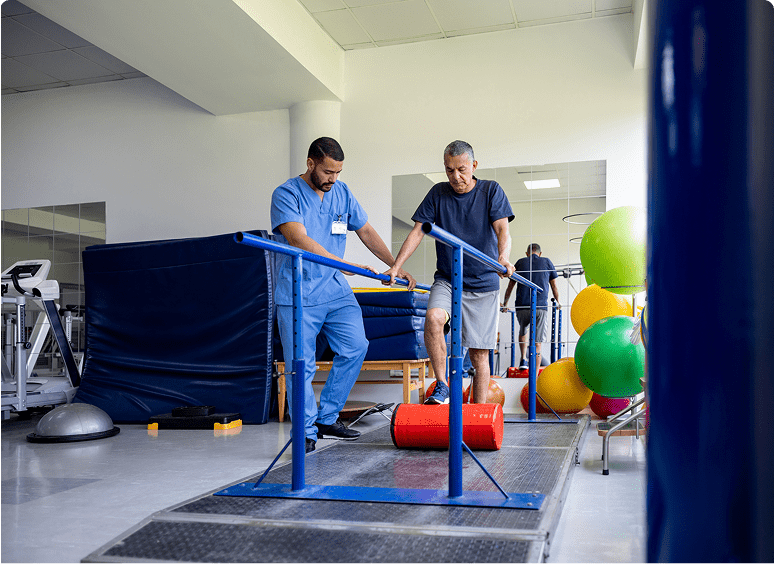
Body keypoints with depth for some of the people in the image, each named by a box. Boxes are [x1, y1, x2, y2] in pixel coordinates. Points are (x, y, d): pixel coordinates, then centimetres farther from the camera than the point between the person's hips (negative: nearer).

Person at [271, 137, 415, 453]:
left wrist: (396, 267, 11)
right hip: (297, 294, -5)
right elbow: (299, 240, -21)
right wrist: (344, 263, -27)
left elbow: (366, 231, 17)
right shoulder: (286, 194, -8)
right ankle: (306, 431, 12)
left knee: (355, 347, -6)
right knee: (300, 365, -3)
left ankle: (327, 419, 9)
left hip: (335, 289, 5)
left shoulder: (342, 193, 11)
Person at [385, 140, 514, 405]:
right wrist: (395, 266, -11)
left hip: (483, 284, -1)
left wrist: (503, 258, -35)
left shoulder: (491, 191, 0)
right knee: (433, 317, -30)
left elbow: (502, 230, -13)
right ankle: (442, 386, -16)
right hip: (446, 281, 1)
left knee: (479, 354, 0)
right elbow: (418, 231, 2)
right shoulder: (438, 193, 5)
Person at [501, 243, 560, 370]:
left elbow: (510, 286, 18)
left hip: (522, 307, 1)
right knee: (537, 344, 0)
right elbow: (554, 286, 18)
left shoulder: (520, 262, 13)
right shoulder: (547, 262, 12)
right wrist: (557, 302, 34)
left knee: (523, 331, 30)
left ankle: (523, 359, 17)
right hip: (540, 307, -1)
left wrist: (505, 304, 29)